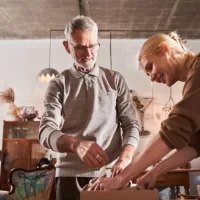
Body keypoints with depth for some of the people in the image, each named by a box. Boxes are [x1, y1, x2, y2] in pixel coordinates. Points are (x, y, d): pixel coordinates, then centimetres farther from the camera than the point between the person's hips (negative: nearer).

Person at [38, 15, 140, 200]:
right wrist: (76, 144, -30)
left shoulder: (115, 80, 7)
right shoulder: (58, 85, 3)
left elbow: (131, 124, 4)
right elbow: (46, 131, -8)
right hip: (70, 174, 0)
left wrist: (126, 157, -17)